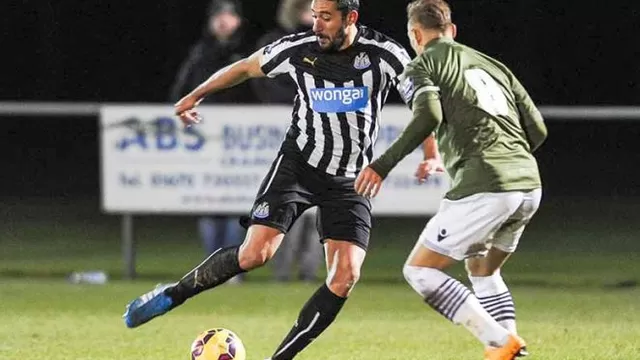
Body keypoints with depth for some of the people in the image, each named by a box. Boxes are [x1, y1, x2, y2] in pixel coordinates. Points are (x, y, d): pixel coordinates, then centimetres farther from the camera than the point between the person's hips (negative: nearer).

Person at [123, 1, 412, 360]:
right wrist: (196, 95, 19)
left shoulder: (385, 54, -13)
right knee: (255, 253, -16)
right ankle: (172, 295, 5)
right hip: (298, 164, 0)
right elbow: (247, 67, 9)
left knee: (346, 276, -14)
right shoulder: (298, 48, -9)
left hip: (349, 181, 1)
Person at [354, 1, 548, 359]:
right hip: (529, 185, 7)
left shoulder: (421, 67, 7)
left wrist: (384, 164, -11)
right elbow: (537, 129, 19)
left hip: (483, 189, -7)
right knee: (483, 270, 28)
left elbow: (429, 115, -14)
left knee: (420, 271, 3)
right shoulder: (492, 64, 24)